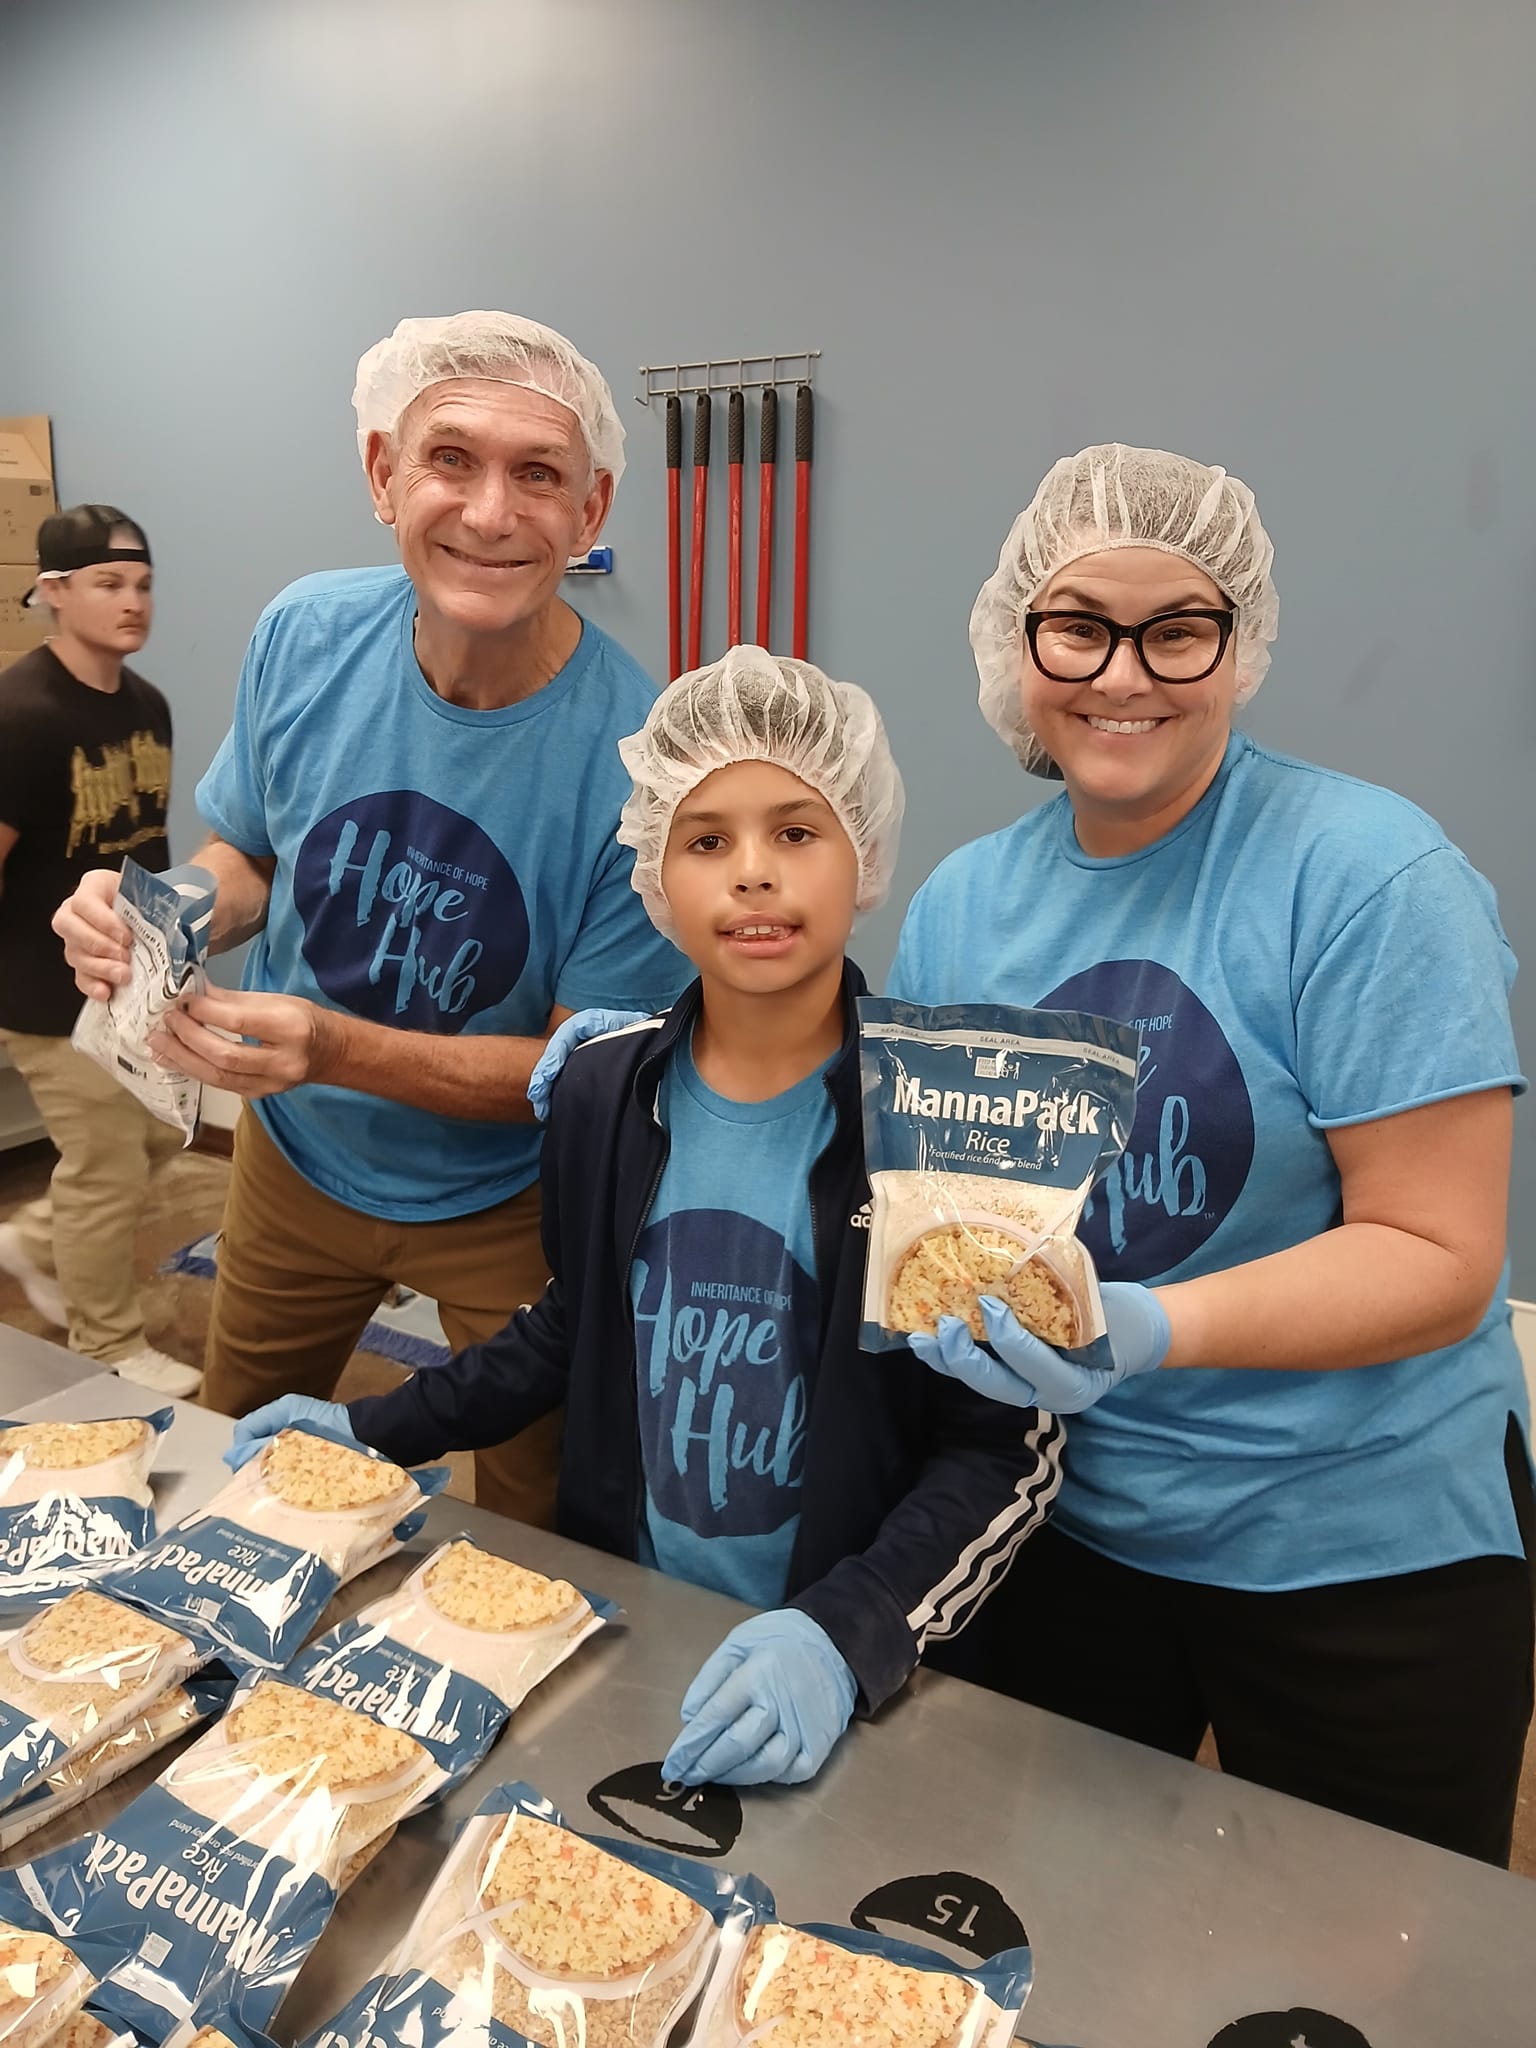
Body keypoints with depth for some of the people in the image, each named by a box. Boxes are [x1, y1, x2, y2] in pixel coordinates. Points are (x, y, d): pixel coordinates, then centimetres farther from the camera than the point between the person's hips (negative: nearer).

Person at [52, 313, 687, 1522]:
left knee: (530, 1539, 19)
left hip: (506, 1200, -4)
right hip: (294, 1152, 4)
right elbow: (251, 858, 2)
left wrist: (340, 1049, -35)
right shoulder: (308, 634, -16)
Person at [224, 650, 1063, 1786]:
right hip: (620, 1616, 4)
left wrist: (847, 1636, -25)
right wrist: (377, 1427, 7)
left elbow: (1010, 1454, -13)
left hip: (857, 1671, -3)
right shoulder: (606, 1088, -4)